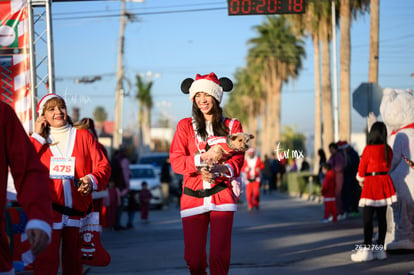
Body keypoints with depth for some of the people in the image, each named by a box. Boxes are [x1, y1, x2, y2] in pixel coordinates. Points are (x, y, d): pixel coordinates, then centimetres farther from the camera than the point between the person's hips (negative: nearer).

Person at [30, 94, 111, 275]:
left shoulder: (83, 136, 9)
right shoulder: (37, 140, 11)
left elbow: (103, 165, 6)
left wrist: (92, 180, -15)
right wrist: (37, 136, -3)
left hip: (77, 210, 1)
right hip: (48, 210, -1)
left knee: (73, 260, 11)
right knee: (45, 260, -12)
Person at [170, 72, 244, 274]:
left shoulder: (232, 126, 11)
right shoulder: (185, 126, 10)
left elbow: (237, 159, 0)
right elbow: (176, 161, 0)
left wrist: (220, 169, -21)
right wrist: (203, 157, -15)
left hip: (222, 196, -1)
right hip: (193, 196, 1)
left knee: (219, 256, -12)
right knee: (194, 258, -3)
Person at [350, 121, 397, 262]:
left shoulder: (369, 149, -13)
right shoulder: (388, 149, 4)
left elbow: (362, 168, -3)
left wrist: (361, 180, 16)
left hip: (371, 184, -6)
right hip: (385, 184, 6)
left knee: (367, 218, -6)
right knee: (382, 217, 8)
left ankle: (367, 250, -9)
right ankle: (380, 249, 12)